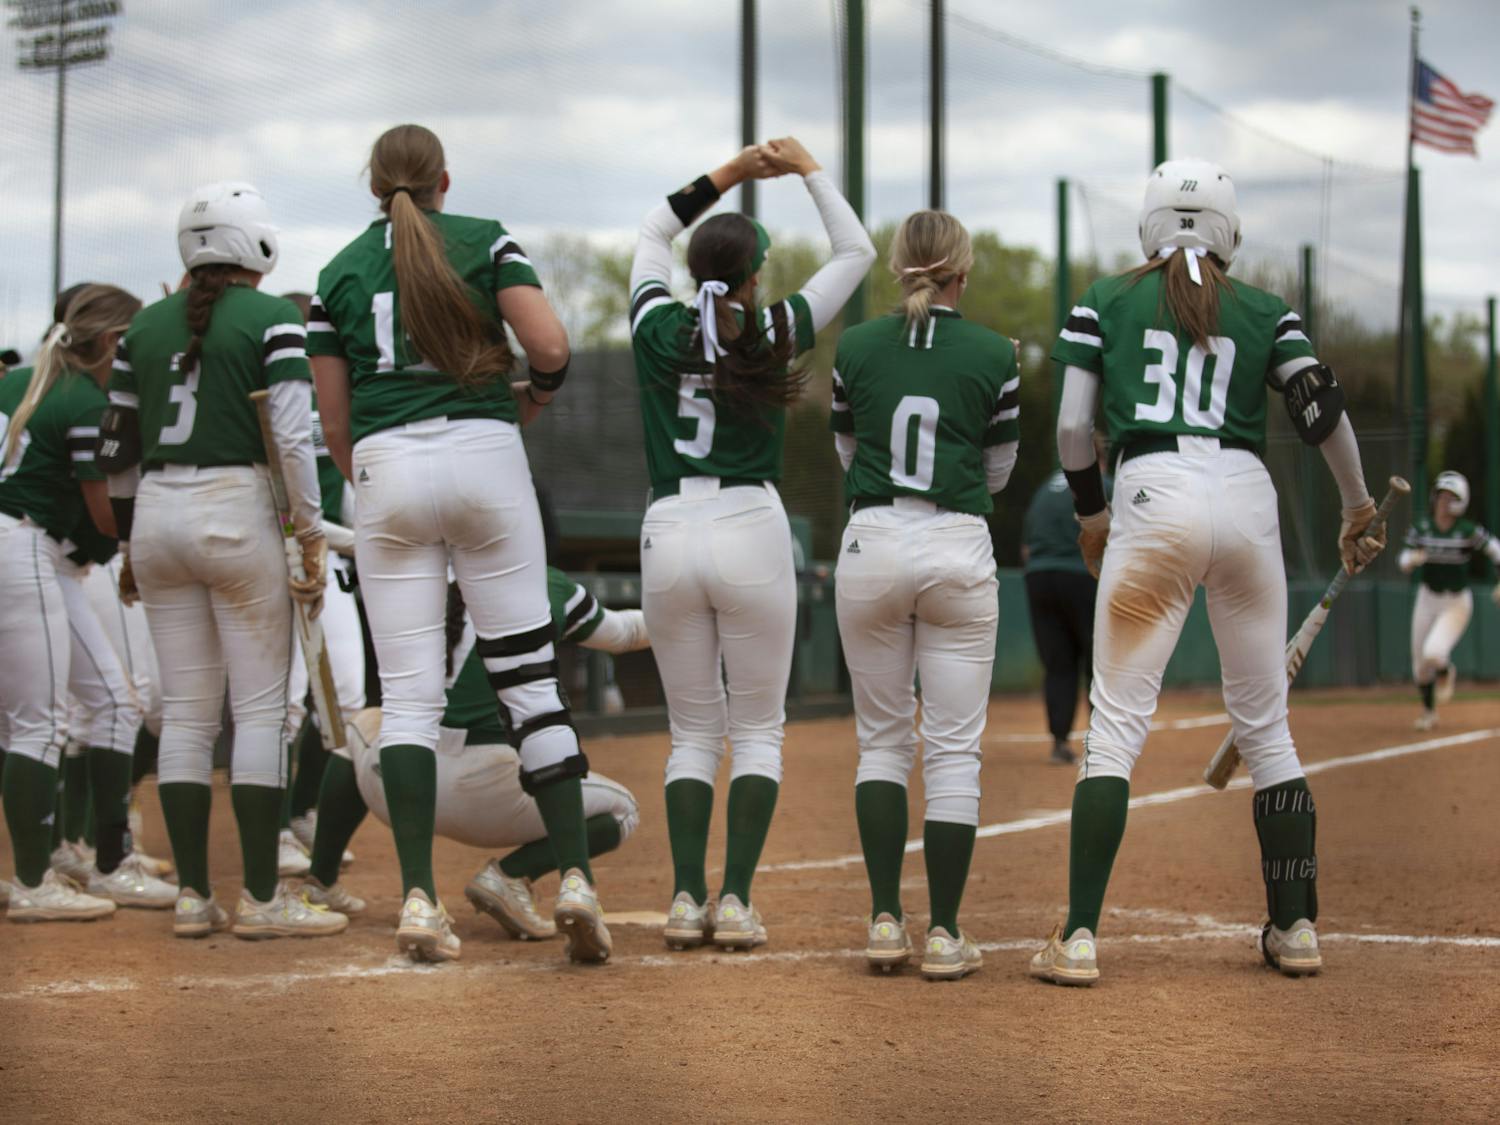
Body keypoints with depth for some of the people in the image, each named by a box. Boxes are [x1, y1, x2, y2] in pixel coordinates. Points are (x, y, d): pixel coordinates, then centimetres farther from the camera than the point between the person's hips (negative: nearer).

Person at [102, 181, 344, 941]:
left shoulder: (145, 326, 11)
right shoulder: (270, 319, -4)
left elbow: (117, 449, 13)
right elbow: (293, 437, -13)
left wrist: (130, 546, 22)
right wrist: (311, 537, -7)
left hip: (157, 515, 5)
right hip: (238, 513, -5)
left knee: (184, 711, 9)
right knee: (261, 707, 0)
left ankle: (192, 895, 9)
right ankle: (261, 899, -1)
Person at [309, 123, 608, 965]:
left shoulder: (341, 271, 12)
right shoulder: (486, 242, 6)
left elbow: (334, 421, 10)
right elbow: (551, 345, -7)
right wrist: (535, 394, 14)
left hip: (385, 465, 1)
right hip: (485, 454, -1)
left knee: (408, 693, 1)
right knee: (529, 676, 2)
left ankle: (419, 897, -7)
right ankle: (576, 876, -5)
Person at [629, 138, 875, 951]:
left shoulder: (658, 328, 4)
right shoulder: (774, 334, -1)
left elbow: (653, 231, 24)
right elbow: (856, 252, 12)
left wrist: (731, 172, 22)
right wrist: (809, 170, 18)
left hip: (667, 537, 2)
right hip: (752, 531, -2)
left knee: (692, 732, 11)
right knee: (757, 730, 6)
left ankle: (686, 900, -2)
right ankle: (735, 903, -5)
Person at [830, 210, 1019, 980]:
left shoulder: (855, 349, 3)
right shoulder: (993, 355, -1)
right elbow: (997, 472, 8)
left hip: (871, 545, 2)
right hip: (958, 550, -1)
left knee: (881, 739, 13)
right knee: (953, 748, 4)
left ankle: (884, 919, 5)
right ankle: (944, 934, 2)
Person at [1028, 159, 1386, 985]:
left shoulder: (1104, 303, 12)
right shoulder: (1265, 311, 14)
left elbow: (1071, 428, 5)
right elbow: (1322, 403, 0)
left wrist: (1089, 514, 19)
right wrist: (1357, 508, 12)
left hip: (1152, 496, -2)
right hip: (1246, 498, 2)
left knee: (1115, 723, -3)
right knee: (1265, 723, 13)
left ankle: (1080, 937, -11)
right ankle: (1295, 927, 15)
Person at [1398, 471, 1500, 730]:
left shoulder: (1469, 532, -14)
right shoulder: (1420, 527, -5)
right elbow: (1403, 560, 1)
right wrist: (1412, 559, -22)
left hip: (1457, 603, -3)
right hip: (1427, 600, 3)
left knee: (1433, 653, -25)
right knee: (1420, 667, 7)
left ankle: (1446, 673, 13)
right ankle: (1428, 711, 36)